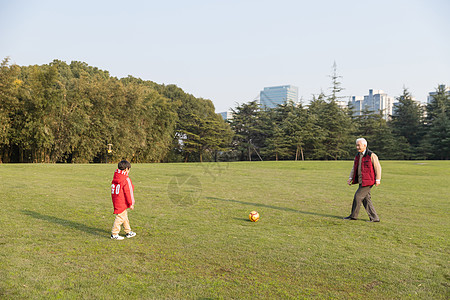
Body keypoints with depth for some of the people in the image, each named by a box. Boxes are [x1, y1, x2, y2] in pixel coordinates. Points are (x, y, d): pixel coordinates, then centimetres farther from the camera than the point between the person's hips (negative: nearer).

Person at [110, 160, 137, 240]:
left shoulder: (115, 178, 10)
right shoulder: (126, 180, -16)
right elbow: (129, 192, -13)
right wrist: (131, 203, -7)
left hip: (116, 201, 9)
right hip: (122, 203, -9)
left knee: (125, 216, 18)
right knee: (120, 217, -2)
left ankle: (128, 232, 27)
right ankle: (114, 234, 2)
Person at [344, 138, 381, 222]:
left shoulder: (371, 155, -10)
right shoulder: (357, 156, 12)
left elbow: (378, 167, -9)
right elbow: (354, 168, 13)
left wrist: (378, 179, -13)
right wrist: (350, 178, 2)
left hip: (368, 181, -8)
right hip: (361, 181, 8)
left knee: (358, 196, -7)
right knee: (366, 199, 8)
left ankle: (353, 215, 5)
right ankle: (374, 218, 14)